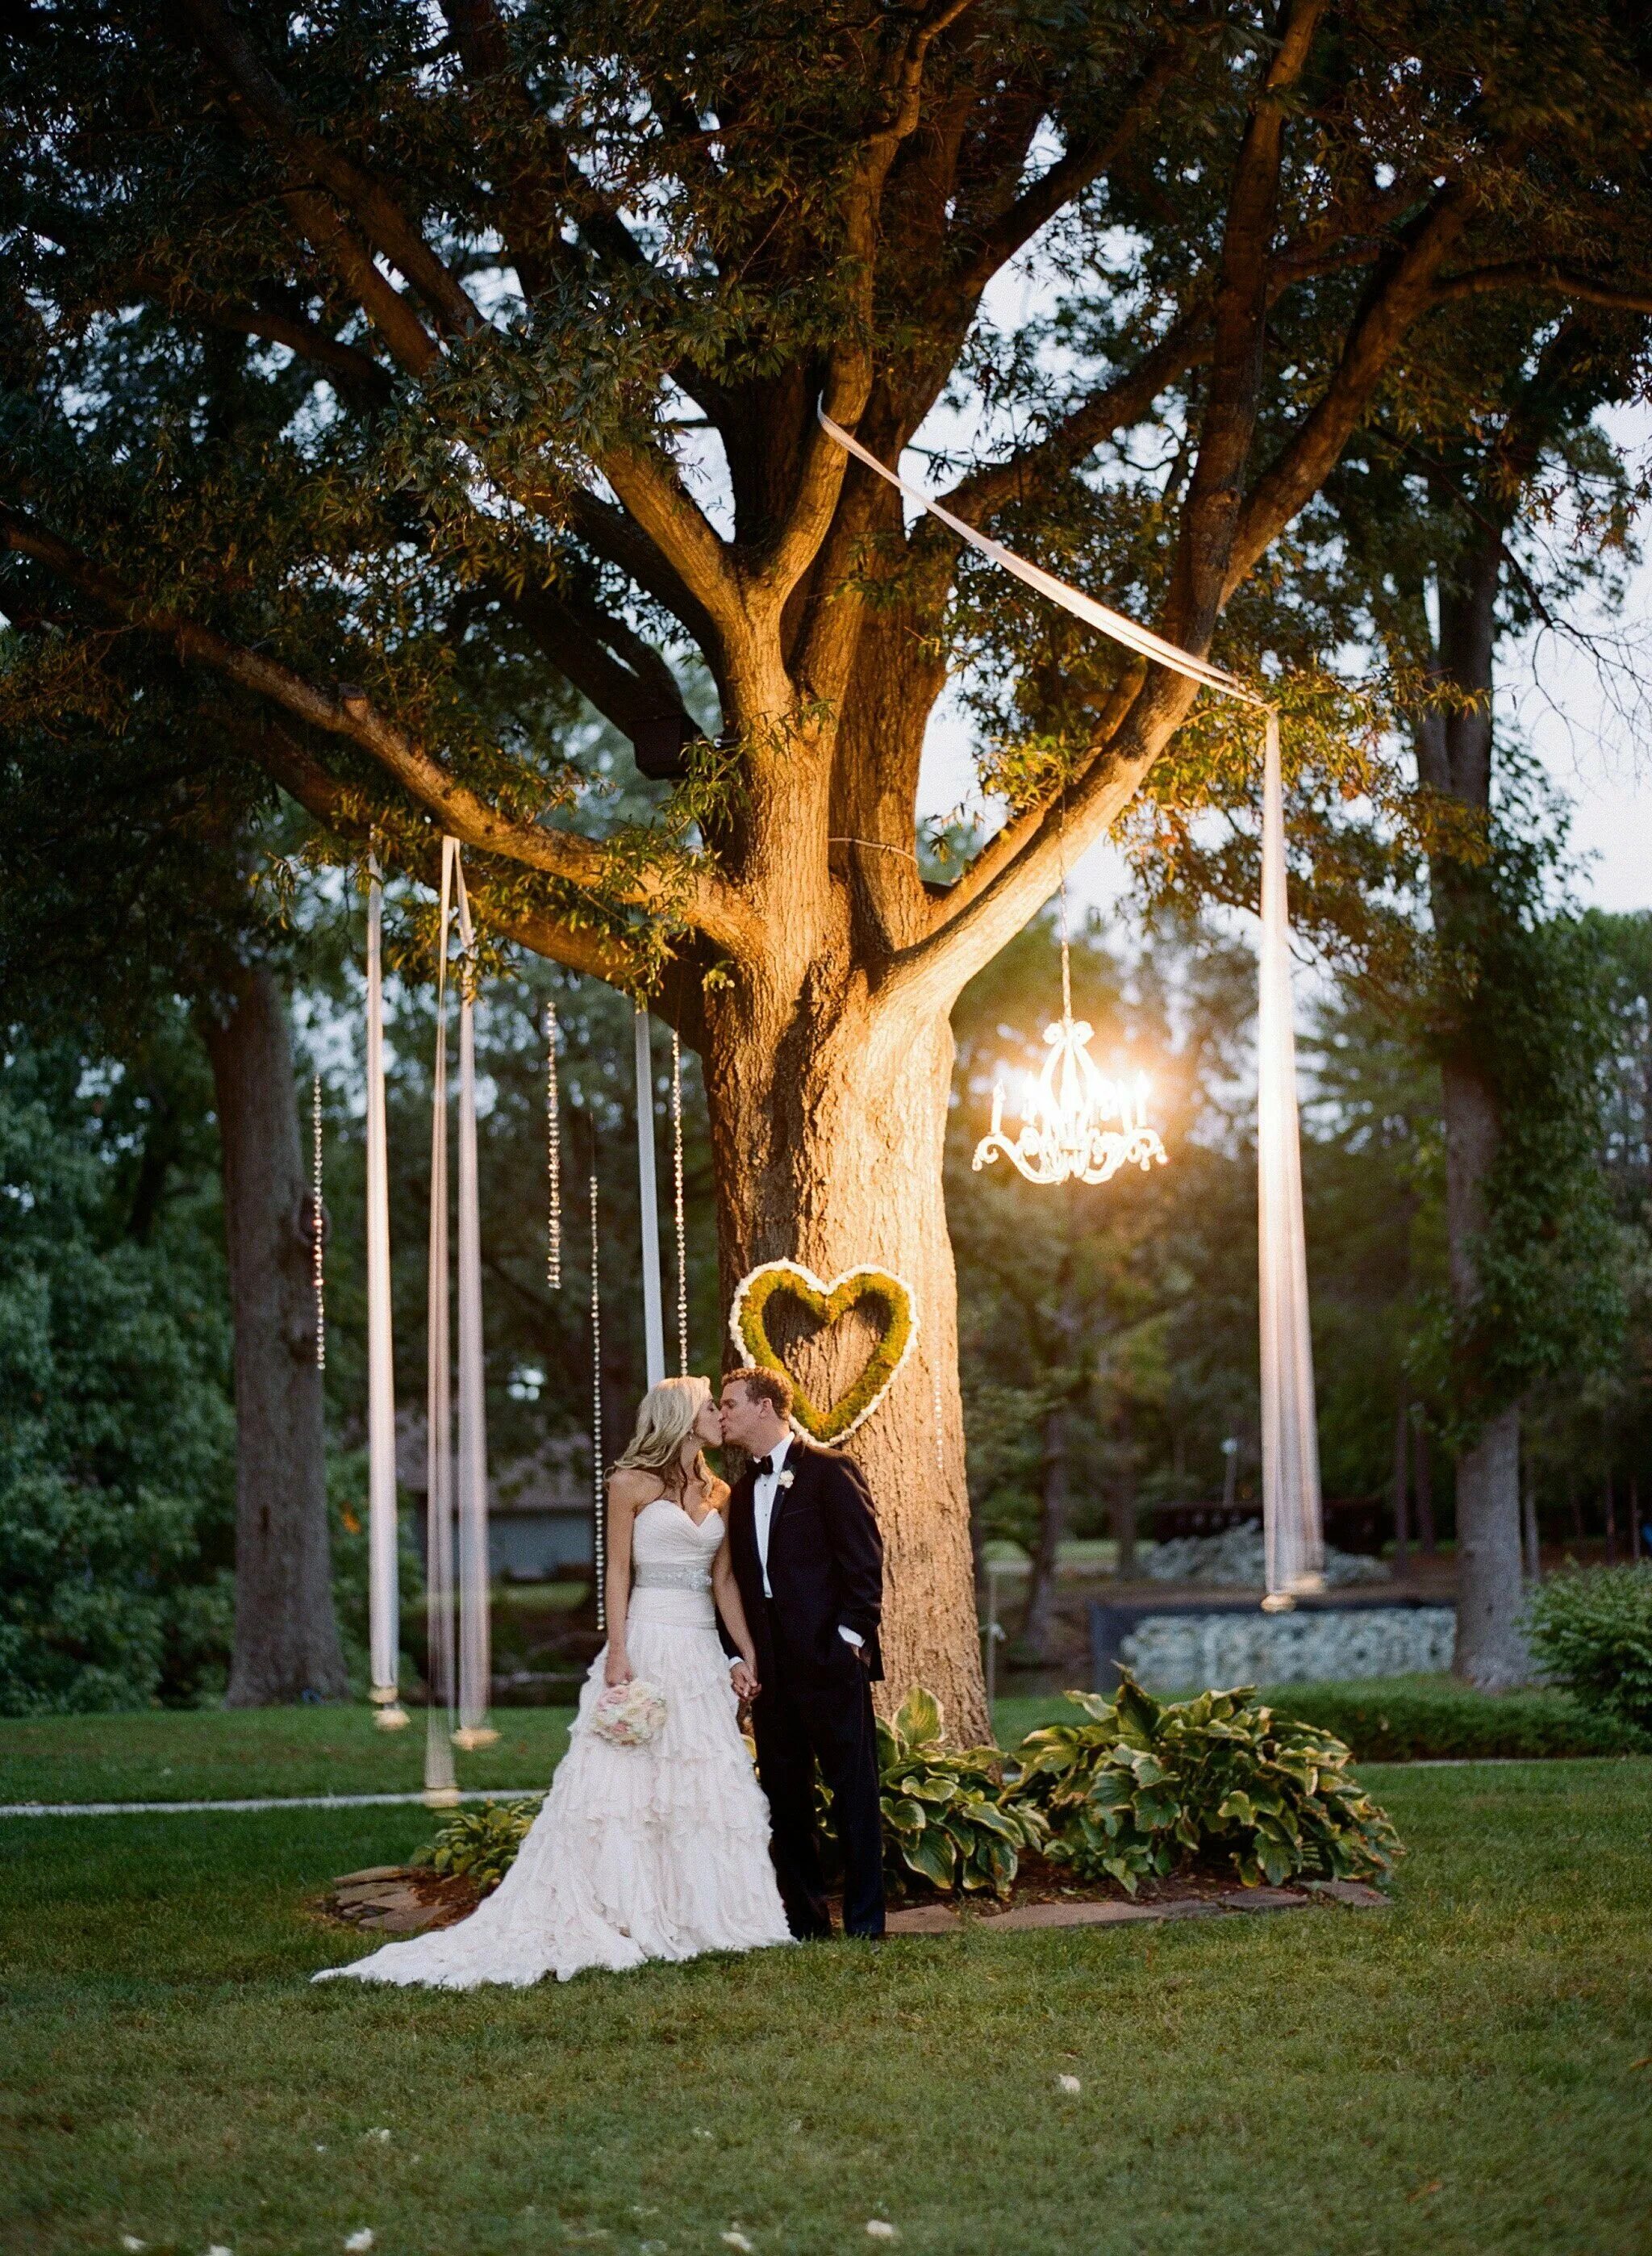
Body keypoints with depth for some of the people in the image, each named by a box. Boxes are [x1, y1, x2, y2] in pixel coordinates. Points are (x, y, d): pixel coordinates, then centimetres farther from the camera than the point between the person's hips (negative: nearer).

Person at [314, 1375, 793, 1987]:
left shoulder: (719, 1494, 15)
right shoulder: (631, 1484, -1)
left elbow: (725, 1580, 15)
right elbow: (618, 1571, -5)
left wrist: (746, 1654, 7)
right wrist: (617, 1653, -14)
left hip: (704, 1652, 6)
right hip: (648, 1643, -6)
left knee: (710, 1785, 4)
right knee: (625, 1782, -8)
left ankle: (699, 1915, 8)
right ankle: (622, 1913, -7)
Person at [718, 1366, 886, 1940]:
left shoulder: (831, 1470, -3)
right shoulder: (743, 1490, 17)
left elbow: (864, 1559, -8)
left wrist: (851, 1636, -13)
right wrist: (739, 1656, 9)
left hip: (830, 1657, -7)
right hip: (772, 1670, 7)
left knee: (854, 1791, -1)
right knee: (784, 1796, 8)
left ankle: (864, 1918, 3)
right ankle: (804, 1915, 15)